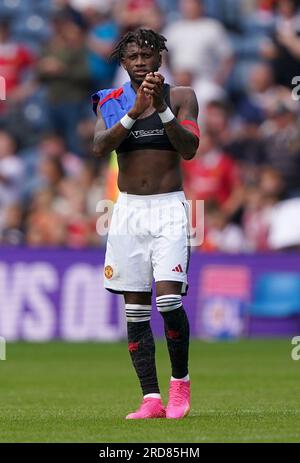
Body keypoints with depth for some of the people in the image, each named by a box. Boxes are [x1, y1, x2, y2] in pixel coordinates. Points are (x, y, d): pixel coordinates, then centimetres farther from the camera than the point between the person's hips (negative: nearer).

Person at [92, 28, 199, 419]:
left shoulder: (181, 97, 3)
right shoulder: (111, 101, 6)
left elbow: (189, 149, -10)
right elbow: (100, 147, -10)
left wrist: (161, 106, -20)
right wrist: (134, 111, -21)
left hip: (169, 208, -2)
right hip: (129, 208, 2)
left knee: (169, 298, -17)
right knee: (135, 308, 0)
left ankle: (180, 381, 5)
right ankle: (151, 399, 2)